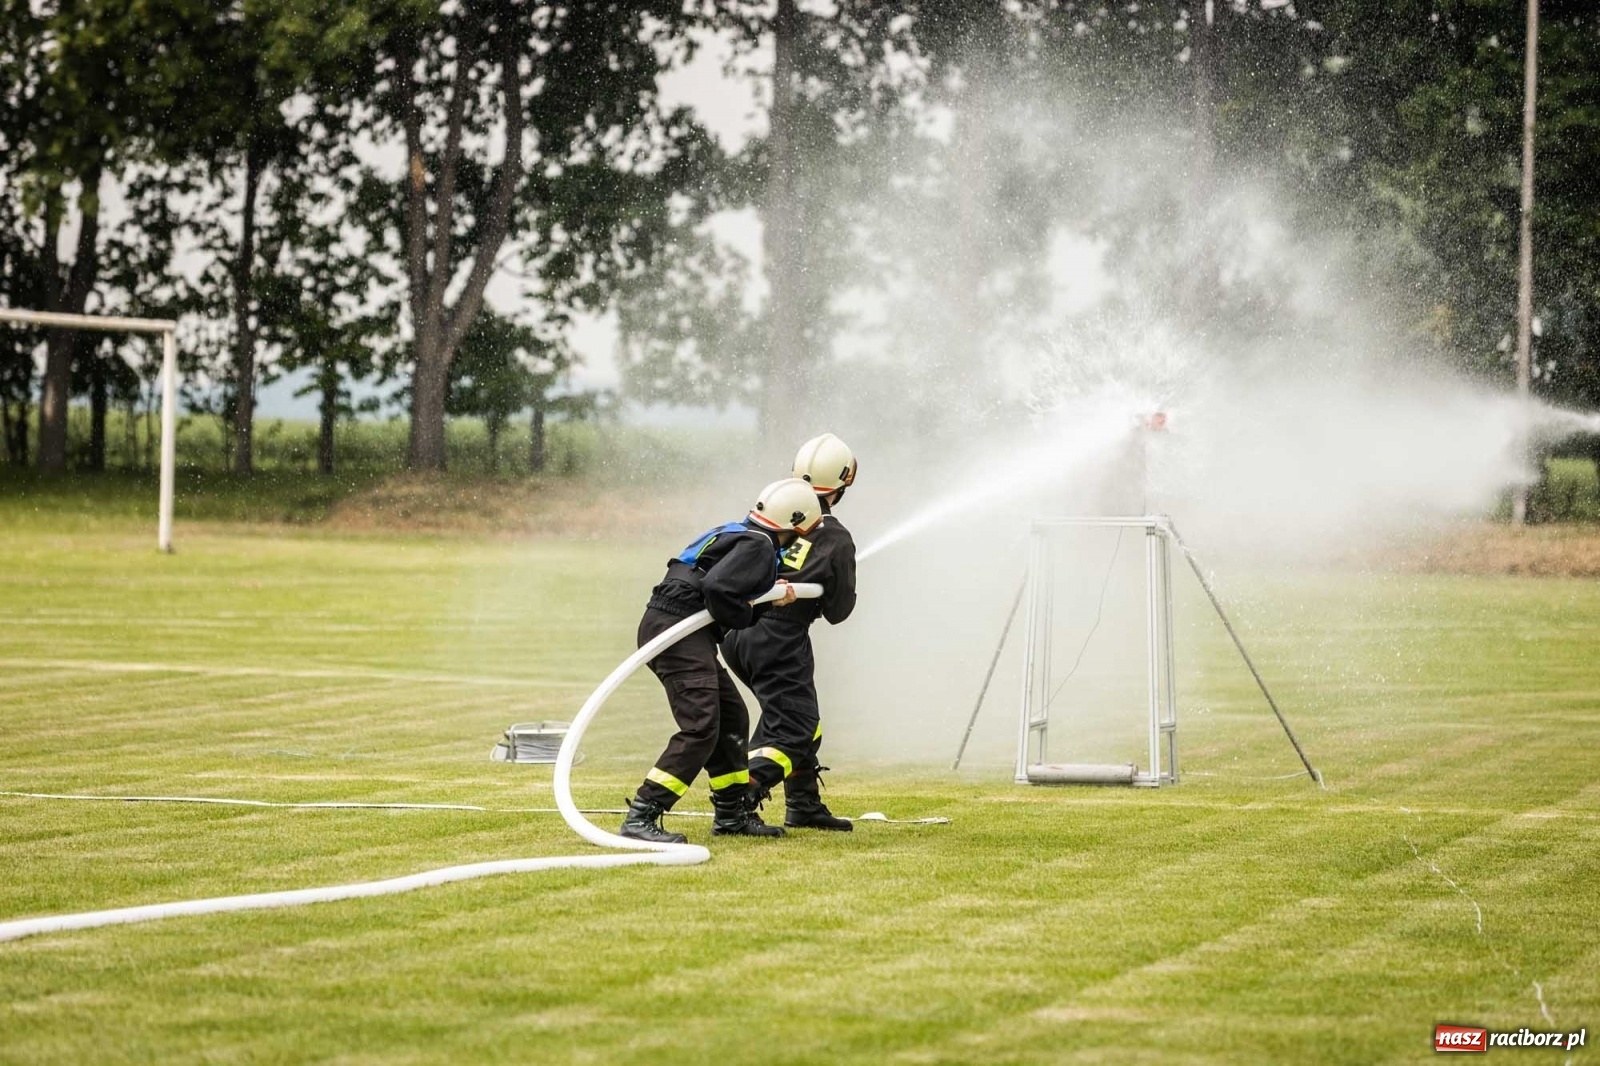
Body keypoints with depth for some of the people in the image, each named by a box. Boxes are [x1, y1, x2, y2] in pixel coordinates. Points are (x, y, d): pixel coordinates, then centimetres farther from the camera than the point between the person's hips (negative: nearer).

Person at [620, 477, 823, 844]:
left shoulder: (739, 535, 23)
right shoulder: (758, 546, -9)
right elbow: (716, 588, -23)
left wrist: (772, 600, 9)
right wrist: (744, 617, -7)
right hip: (678, 631, -11)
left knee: (731, 718, 20)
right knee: (700, 730, -17)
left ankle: (733, 814, 30)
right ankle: (640, 818, -22)